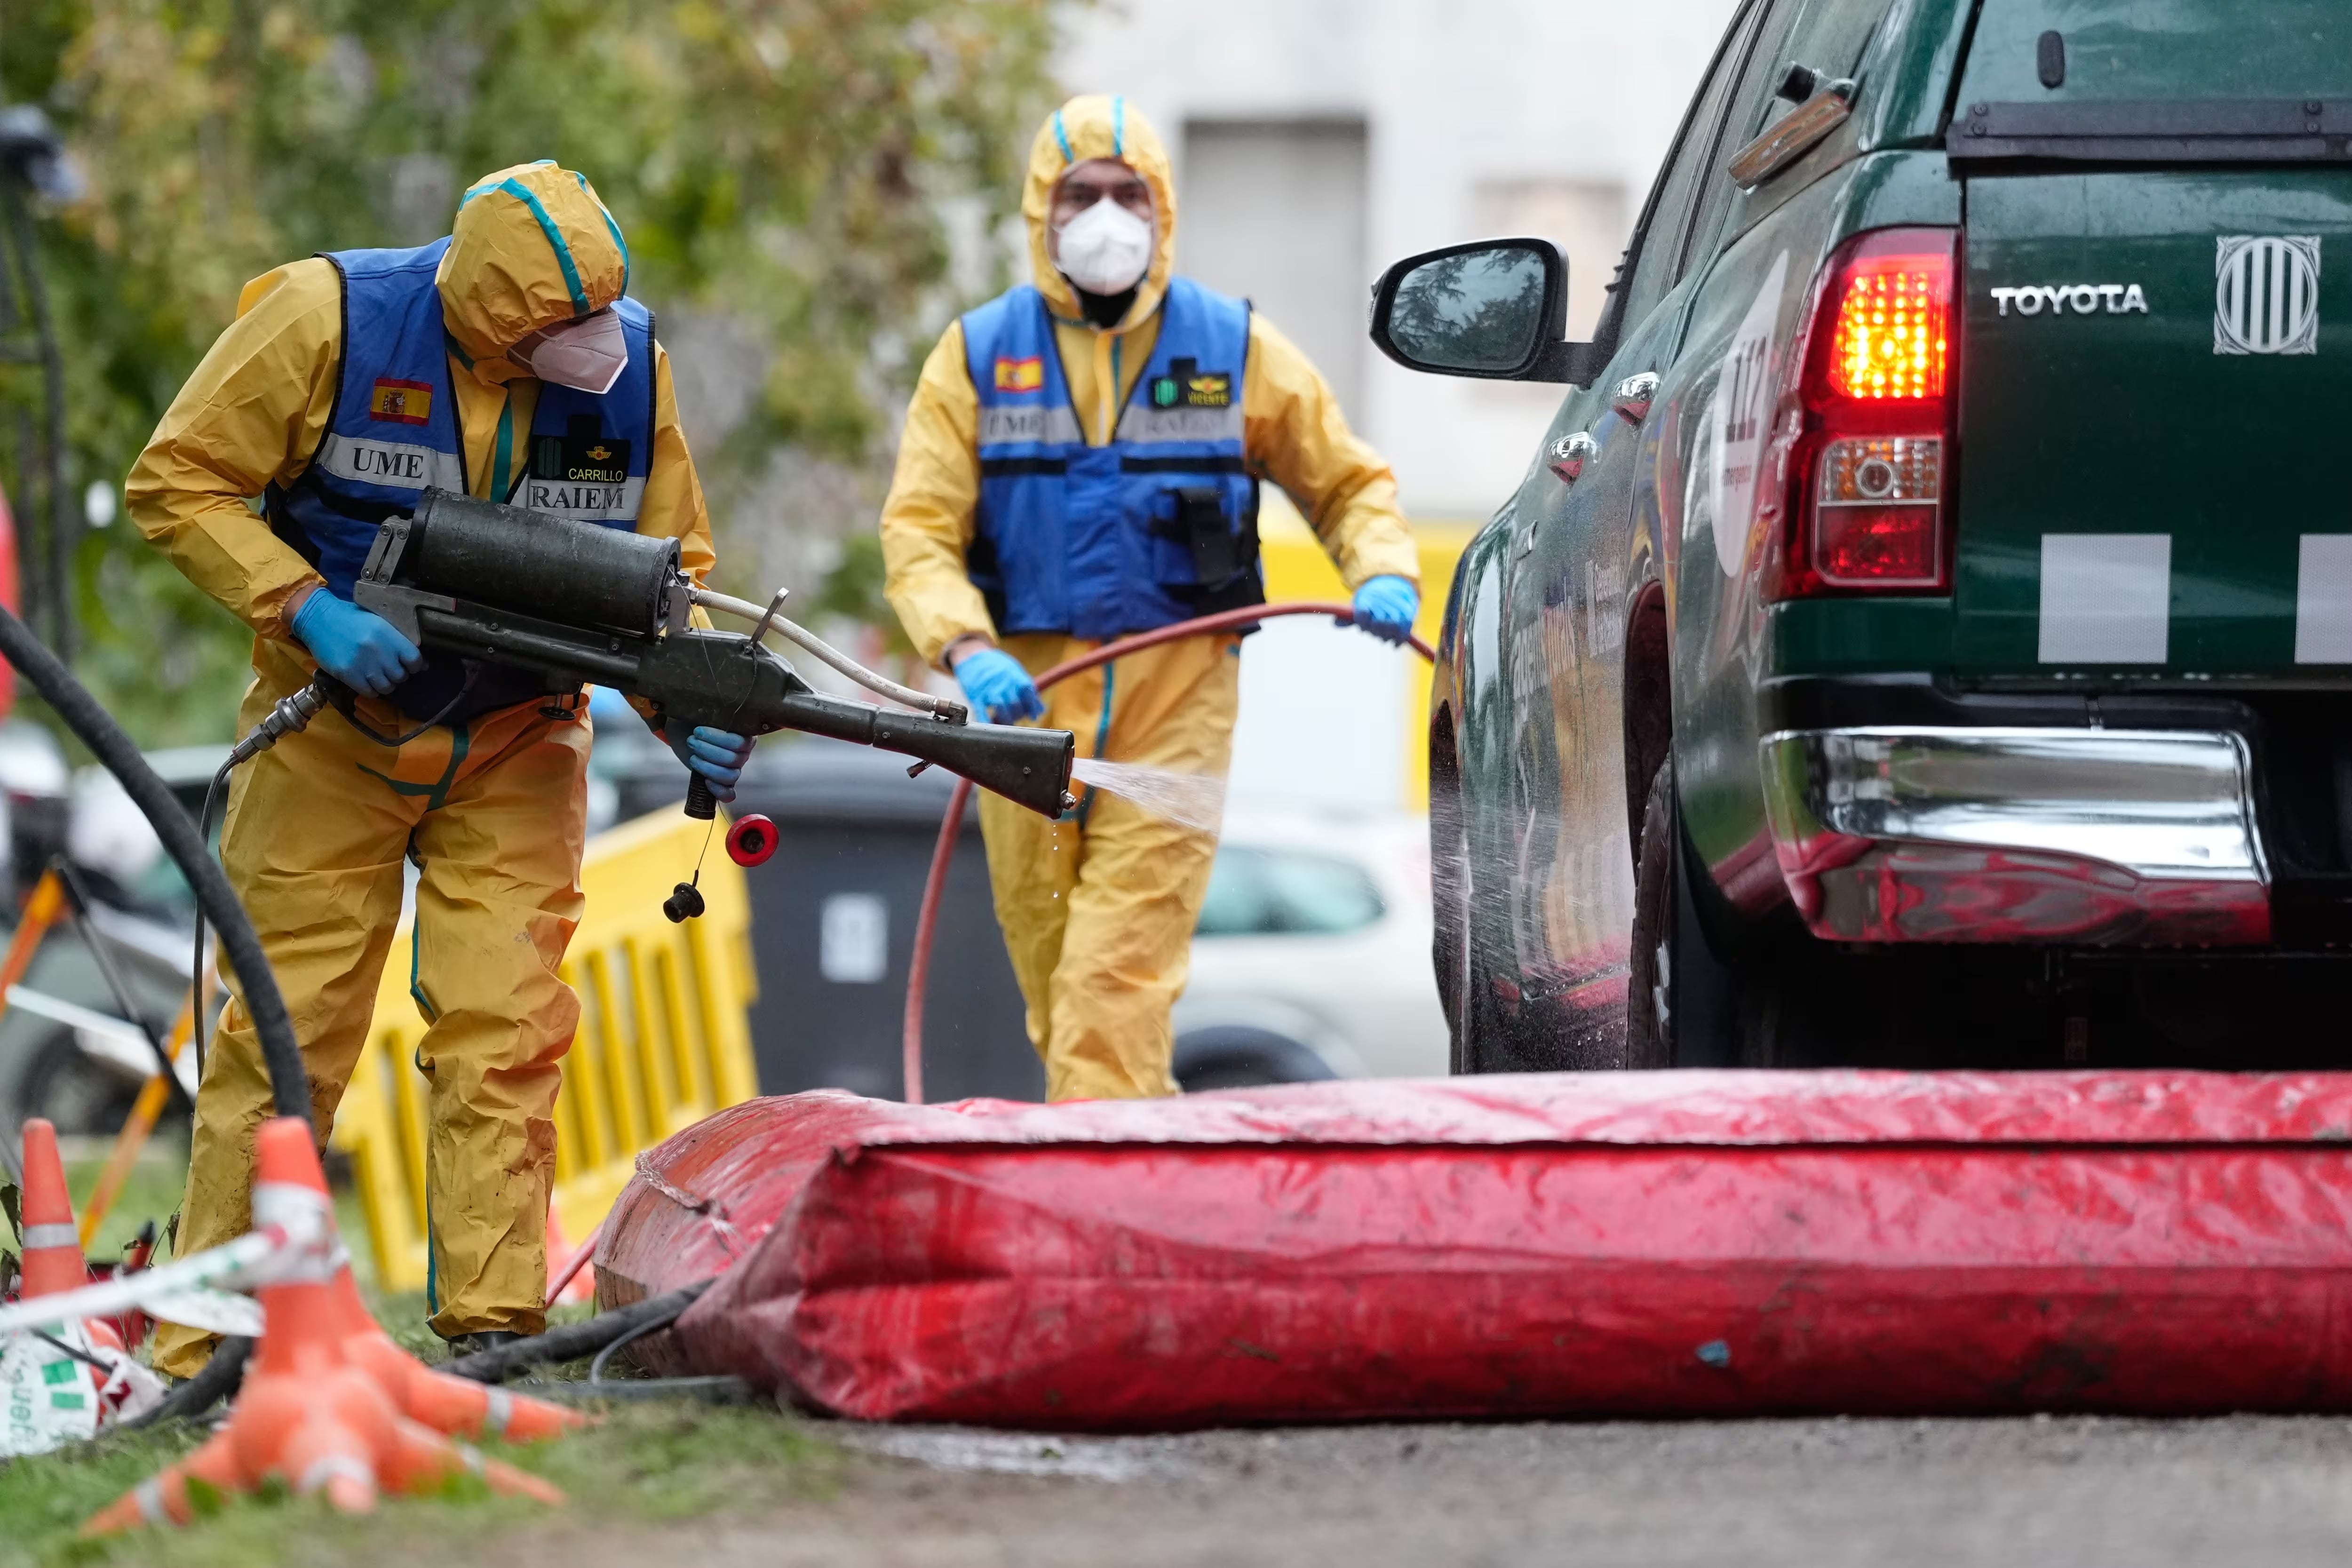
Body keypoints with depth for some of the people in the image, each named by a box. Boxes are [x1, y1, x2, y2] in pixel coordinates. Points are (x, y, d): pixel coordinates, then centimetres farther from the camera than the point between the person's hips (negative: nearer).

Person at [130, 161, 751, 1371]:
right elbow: (177, 485, -11)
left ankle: (492, 1335, -5)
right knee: (289, 1035, -1)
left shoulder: (626, 362, -8)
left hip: (514, 750, 2)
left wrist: (689, 710, -16)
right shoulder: (330, 319, -18)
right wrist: (307, 607, -23)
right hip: (333, 734, -2)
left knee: (504, 1033, -8)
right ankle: (209, 1350, 5)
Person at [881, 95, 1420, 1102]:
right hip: (1028, 695, 2)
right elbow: (919, 527, 1)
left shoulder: (1233, 349, 9)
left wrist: (1383, 573, -4)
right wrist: (966, 648, -18)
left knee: (1120, 973, -14)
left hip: (1177, 692, -2)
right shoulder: (978, 356, 8)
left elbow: (1347, 482, 18)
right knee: (1048, 961, 7)